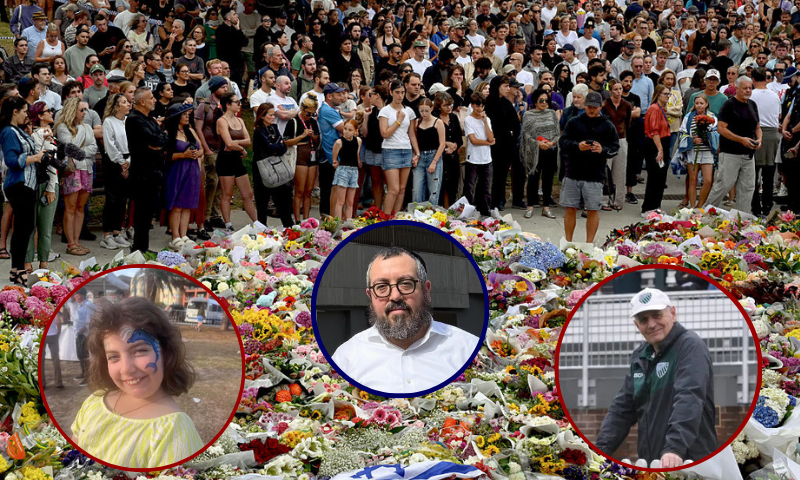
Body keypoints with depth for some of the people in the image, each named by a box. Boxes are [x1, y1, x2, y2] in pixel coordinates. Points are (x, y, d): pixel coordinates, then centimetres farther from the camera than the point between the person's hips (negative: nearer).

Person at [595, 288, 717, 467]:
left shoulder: (690, 346, -9)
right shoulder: (640, 356, 14)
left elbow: (688, 400, -24)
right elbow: (622, 408, 15)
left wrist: (675, 448, -37)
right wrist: (600, 450, 1)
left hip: (690, 463, -7)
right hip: (650, 466, 7)